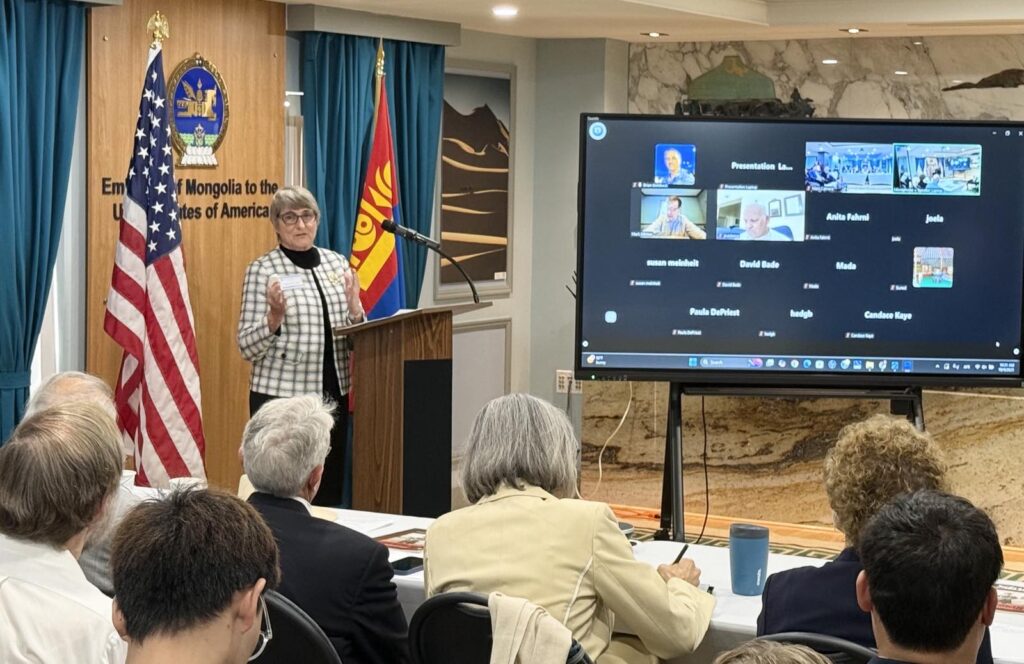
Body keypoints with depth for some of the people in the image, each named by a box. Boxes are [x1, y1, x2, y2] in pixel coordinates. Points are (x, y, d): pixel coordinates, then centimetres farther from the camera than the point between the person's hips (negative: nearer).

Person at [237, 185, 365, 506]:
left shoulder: (337, 263, 10)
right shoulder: (262, 270, -3)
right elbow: (247, 346, -6)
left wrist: (354, 307, -6)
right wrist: (275, 315, -23)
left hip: (333, 394, 4)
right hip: (280, 395, -4)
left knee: (331, 491, 6)